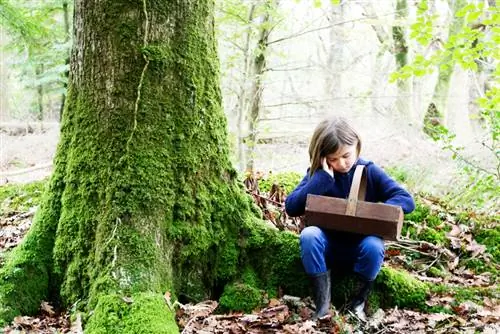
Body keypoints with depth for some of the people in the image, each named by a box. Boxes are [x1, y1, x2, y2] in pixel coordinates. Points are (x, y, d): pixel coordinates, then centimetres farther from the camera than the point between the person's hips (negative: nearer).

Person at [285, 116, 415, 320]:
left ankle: (357, 304, -11)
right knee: (309, 235, -31)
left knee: (374, 246, -33)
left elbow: (407, 200, -10)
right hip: (326, 248, 1)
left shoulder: (370, 172, -4)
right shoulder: (318, 174, -3)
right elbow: (291, 207, -16)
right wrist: (323, 177, -22)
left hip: (360, 249, 0)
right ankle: (322, 306, -24)